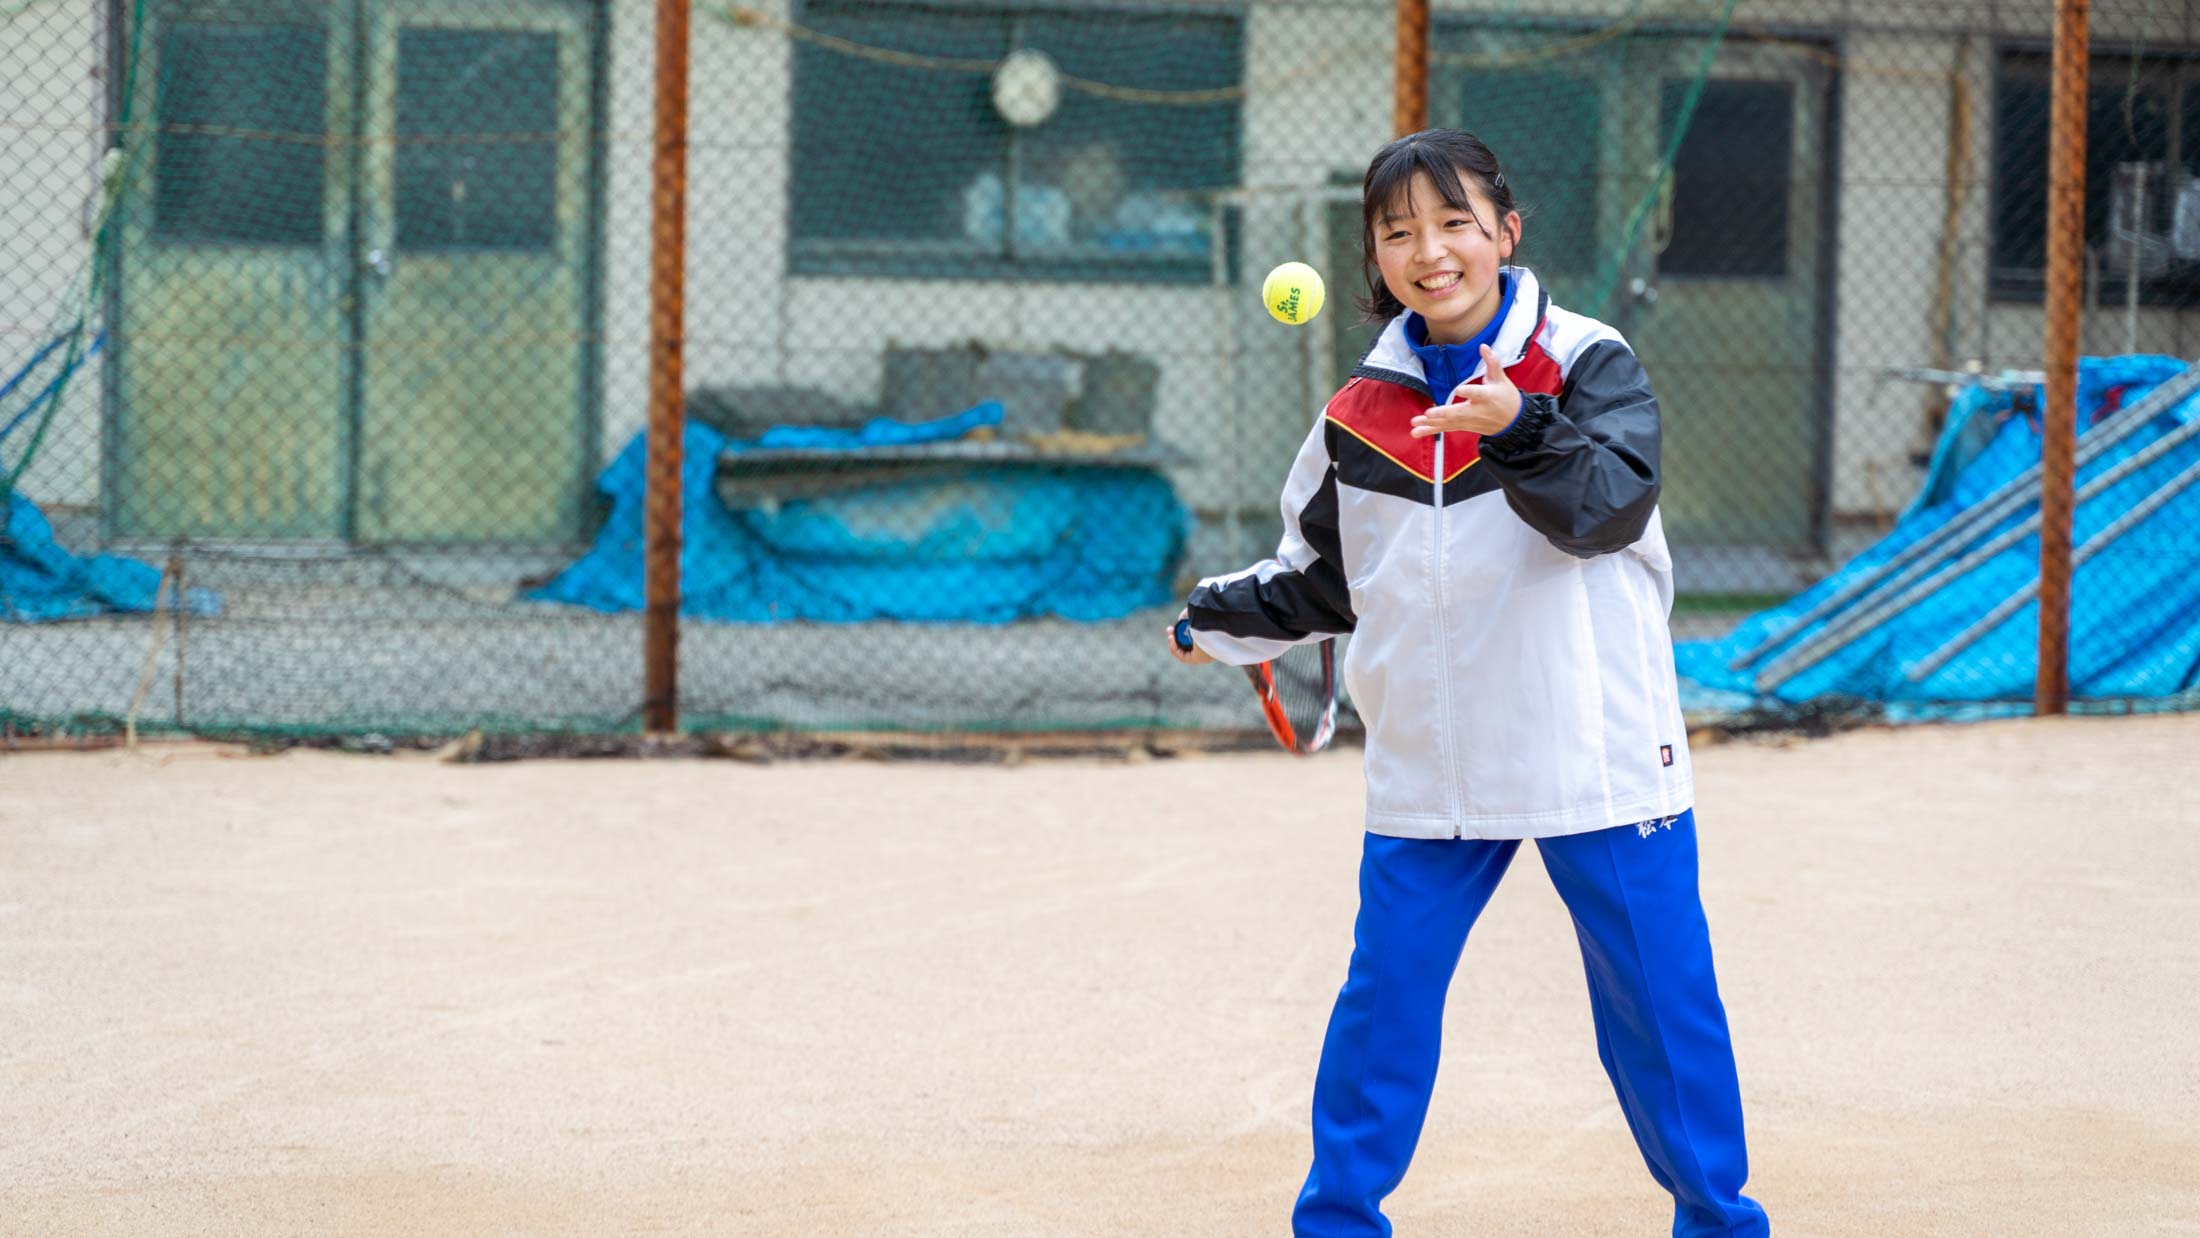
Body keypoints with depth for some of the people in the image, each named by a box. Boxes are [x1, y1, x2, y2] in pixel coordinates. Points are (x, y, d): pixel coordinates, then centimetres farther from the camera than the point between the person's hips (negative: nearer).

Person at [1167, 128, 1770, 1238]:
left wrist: (1517, 429, -35)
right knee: (1384, 1001, 5)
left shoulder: (1584, 361, -4)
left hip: (1596, 753, -3)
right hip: (1429, 763, 3)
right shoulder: (1364, 408, 7)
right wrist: (1224, 620, 11)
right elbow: (1326, 577, 19)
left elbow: (1612, 507, -21)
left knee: (1658, 998, 3)